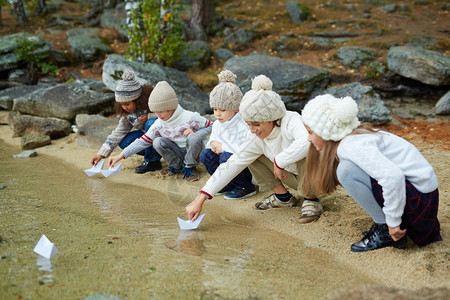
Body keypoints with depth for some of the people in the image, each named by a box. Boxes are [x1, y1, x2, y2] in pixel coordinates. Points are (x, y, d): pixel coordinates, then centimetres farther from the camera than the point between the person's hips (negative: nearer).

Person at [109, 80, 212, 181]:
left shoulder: (189, 117, -16)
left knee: (193, 138, -35)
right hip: (177, 153, 3)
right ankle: (176, 166, -1)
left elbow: (210, 126, -6)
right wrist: (121, 156, -11)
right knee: (158, 142, -23)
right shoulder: (159, 124, -4)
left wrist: (195, 134, -25)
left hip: (193, 151, -3)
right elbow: (143, 141, -4)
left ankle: (190, 167, -8)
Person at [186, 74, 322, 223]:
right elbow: (232, 165, -11)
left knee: (305, 155, -37)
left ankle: (311, 200, -11)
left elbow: (306, 143, -53)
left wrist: (279, 161, -36)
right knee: (252, 156, -1)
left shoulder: (292, 121, -30)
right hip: (293, 176, 6)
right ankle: (284, 198, 9)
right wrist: (200, 199, -17)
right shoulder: (256, 138, -11)